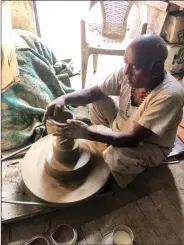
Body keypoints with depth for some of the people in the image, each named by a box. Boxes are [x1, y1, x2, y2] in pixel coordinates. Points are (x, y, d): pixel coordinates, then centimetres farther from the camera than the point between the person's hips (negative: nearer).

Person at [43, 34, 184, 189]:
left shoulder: (169, 96, -35)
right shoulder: (128, 73, -19)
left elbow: (132, 139, -35)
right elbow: (94, 92, -11)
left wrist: (87, 133, -43)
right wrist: (64, 99, -30)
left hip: (151, 147, -5)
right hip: (123, 127, 6)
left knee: (116, 156, -34)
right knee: (97, 102, -5)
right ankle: (103, 146, 9)